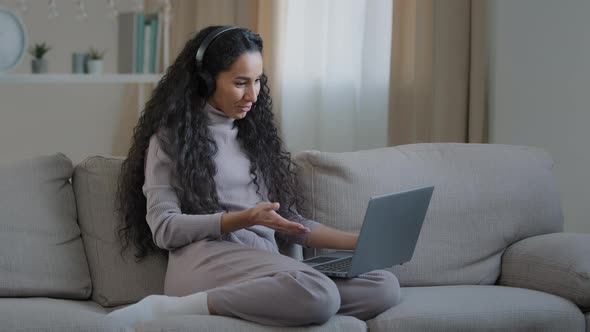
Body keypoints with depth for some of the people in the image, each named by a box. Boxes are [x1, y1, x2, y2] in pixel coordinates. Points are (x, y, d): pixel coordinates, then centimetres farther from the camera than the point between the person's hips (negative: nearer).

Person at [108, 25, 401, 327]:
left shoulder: (254, 134, 26)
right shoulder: (171, 137, 8)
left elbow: (286, 222, 25)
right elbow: (163, 229, -3)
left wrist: (358, 241, 11)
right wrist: (245, 219, -13)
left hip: (266, 268, 7)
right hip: (207, 261, -7)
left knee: (385, 287, -22)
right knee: (319, 295, -38)